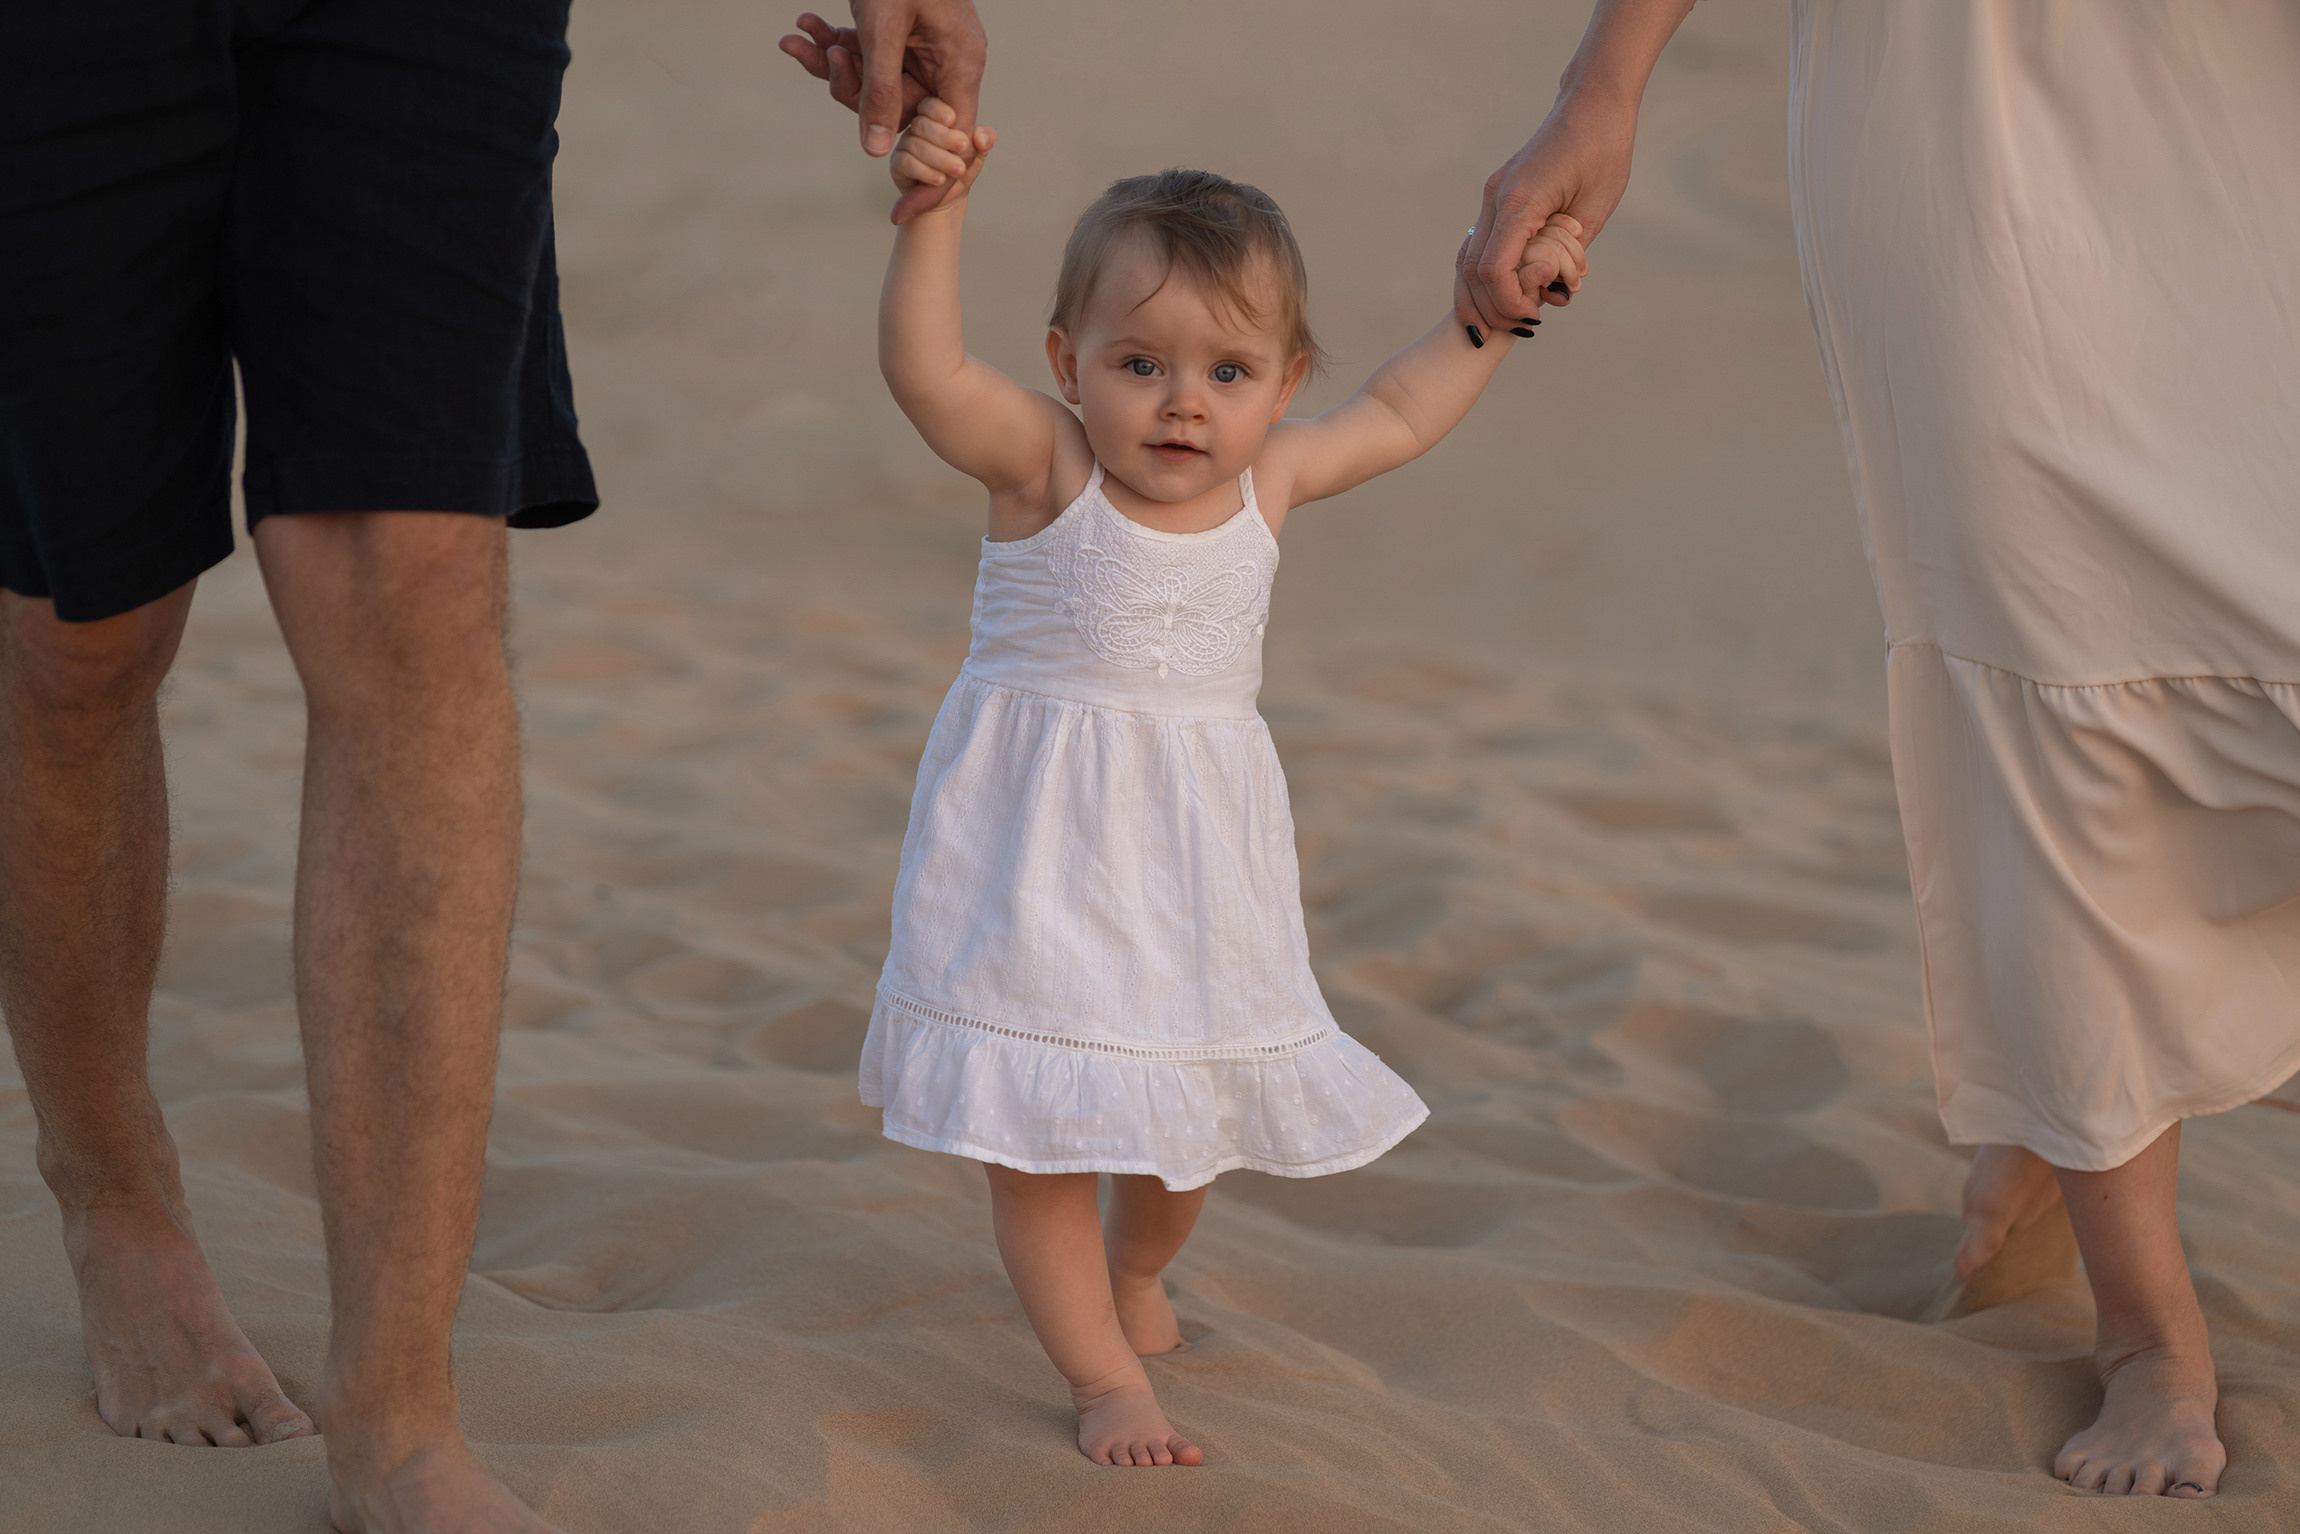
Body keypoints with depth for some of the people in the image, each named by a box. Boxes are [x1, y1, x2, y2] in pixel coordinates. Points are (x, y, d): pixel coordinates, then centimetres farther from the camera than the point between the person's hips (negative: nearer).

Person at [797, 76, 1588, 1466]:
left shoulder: (1269, 484, 0)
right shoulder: (1044, 464, -14)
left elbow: (1400, 416, 17)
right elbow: (926, 368, -30)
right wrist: (935, 215, -42)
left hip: (1197, 845, 5)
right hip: (1043, 846, -5)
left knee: (1189, 1103, 18)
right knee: (1042, 1114, -5)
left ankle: (1134, 1276, 47)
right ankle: (1106, 1375, 7)